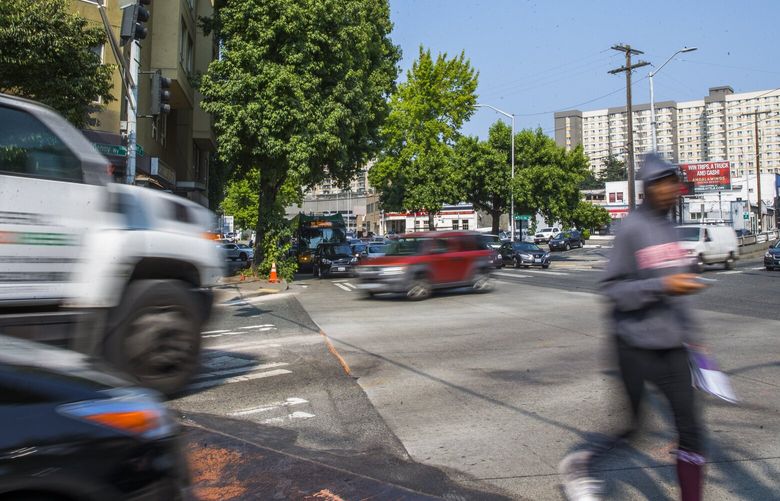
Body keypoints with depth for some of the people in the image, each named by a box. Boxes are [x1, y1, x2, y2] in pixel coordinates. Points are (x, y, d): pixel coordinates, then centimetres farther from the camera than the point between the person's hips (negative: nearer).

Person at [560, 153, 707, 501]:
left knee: (689, 428, 5)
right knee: (627, 425, 6)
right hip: (636, 345, -6)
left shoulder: (669, 228, 11)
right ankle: (577, 466, 30)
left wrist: (688, 333, 21)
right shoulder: (631, 228, -12)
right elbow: (612, 290, -14)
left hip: (672, 346, 7)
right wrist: (661, 286, -26)